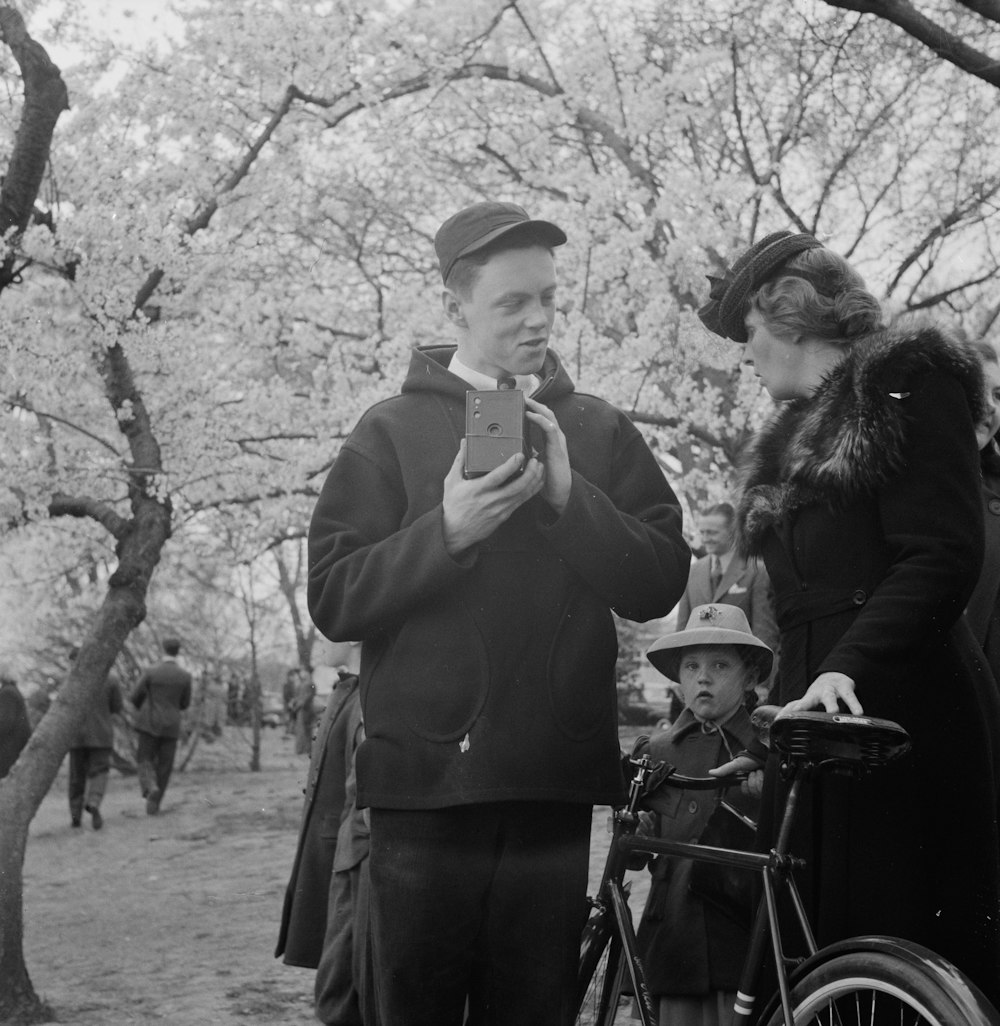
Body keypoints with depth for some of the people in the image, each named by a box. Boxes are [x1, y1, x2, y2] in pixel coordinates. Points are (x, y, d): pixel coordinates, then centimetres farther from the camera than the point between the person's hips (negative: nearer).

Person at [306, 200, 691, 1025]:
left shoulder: (600, 432, 12)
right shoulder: (394, 431, 6)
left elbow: (659, 586, 2)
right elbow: (333, 601, -2)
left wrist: (570, 496, -11)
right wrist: (446, 530, -16)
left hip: (555, 783, 2)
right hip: (426, 779, -2)